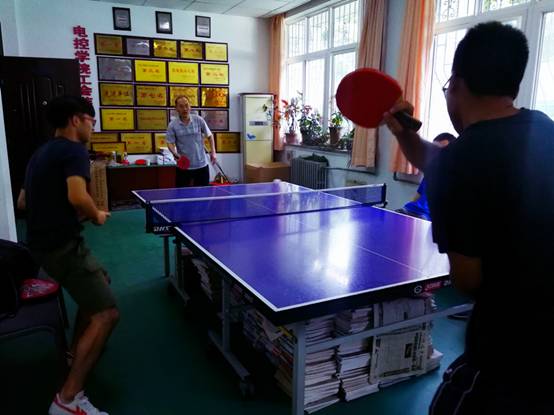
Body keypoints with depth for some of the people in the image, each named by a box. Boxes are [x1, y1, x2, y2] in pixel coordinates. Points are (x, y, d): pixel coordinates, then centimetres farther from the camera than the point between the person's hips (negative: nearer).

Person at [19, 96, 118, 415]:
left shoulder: (41, 153, 17)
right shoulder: (74, 150, -12)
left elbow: (24, 202, 23)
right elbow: (77, 197, -28)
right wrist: (97, 216, -10)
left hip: (44, 241, 10)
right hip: (62, 244, -10)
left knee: (101, 279, 29)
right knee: (106, 314, -13)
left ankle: (79, 347, 40)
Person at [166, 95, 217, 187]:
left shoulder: (199, 120, -2)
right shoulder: (172, 125, -4)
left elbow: (209, 136, 8)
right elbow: (170, 143, -4)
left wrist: (213, 152, -2)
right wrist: (175, 154, -24)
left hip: (201, 165, 1)